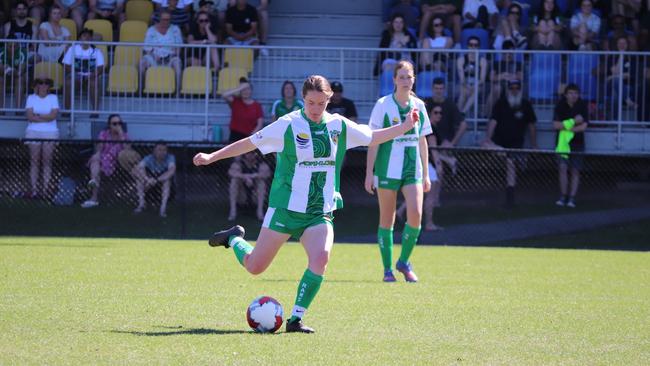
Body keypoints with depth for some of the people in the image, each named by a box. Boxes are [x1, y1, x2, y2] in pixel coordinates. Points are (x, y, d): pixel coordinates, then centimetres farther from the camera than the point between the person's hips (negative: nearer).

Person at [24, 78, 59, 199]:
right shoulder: (31, 98, 7)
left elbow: (53, 115, -6)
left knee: (47, 161, -3)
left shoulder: (53, 98, 8)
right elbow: (29, 116, -5)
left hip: (50, 133, 0)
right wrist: (46, 118, -7)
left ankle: (45, 188, -2)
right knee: (34, 161, -3)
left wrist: (37, 116, -6)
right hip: (34, 132, 0)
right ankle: (34, 189, -4)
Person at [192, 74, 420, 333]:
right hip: (286, 207, -3)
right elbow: (250, 143, -5)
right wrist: (212, 157, -10)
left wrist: (405, 127, 11)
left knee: (320, 258, -24)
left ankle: (296, 319, -13)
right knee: (254, 267, 3)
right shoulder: (288, 125, -9)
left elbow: (373, 137, 18)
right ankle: (235, 239, 38)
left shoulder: (339, 126, 3)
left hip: (320, 212, 3)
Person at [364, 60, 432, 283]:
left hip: (412, 169, 3)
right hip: (387, 170, -3)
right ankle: (387, 269, 14)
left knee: (416, 215, -13)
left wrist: (426, 174, 14)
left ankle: (404, 261, 7)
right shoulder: (383, 105, -4)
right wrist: (369, 173, -7)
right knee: (387, 220, 3)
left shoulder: (418, 106, 8)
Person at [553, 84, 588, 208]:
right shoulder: (560, 106, -2)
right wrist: (573, 122, -17)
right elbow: (556, 125, -10)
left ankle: (572, 198, 4)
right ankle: (563, 196, -2)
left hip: (577, 142, 0)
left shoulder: (582, 106, -4)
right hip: (562, 142, 0)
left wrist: (565, 127, -15)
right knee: (563, 168, -9)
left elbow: (583, 126, -11)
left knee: (575, 171, 1)